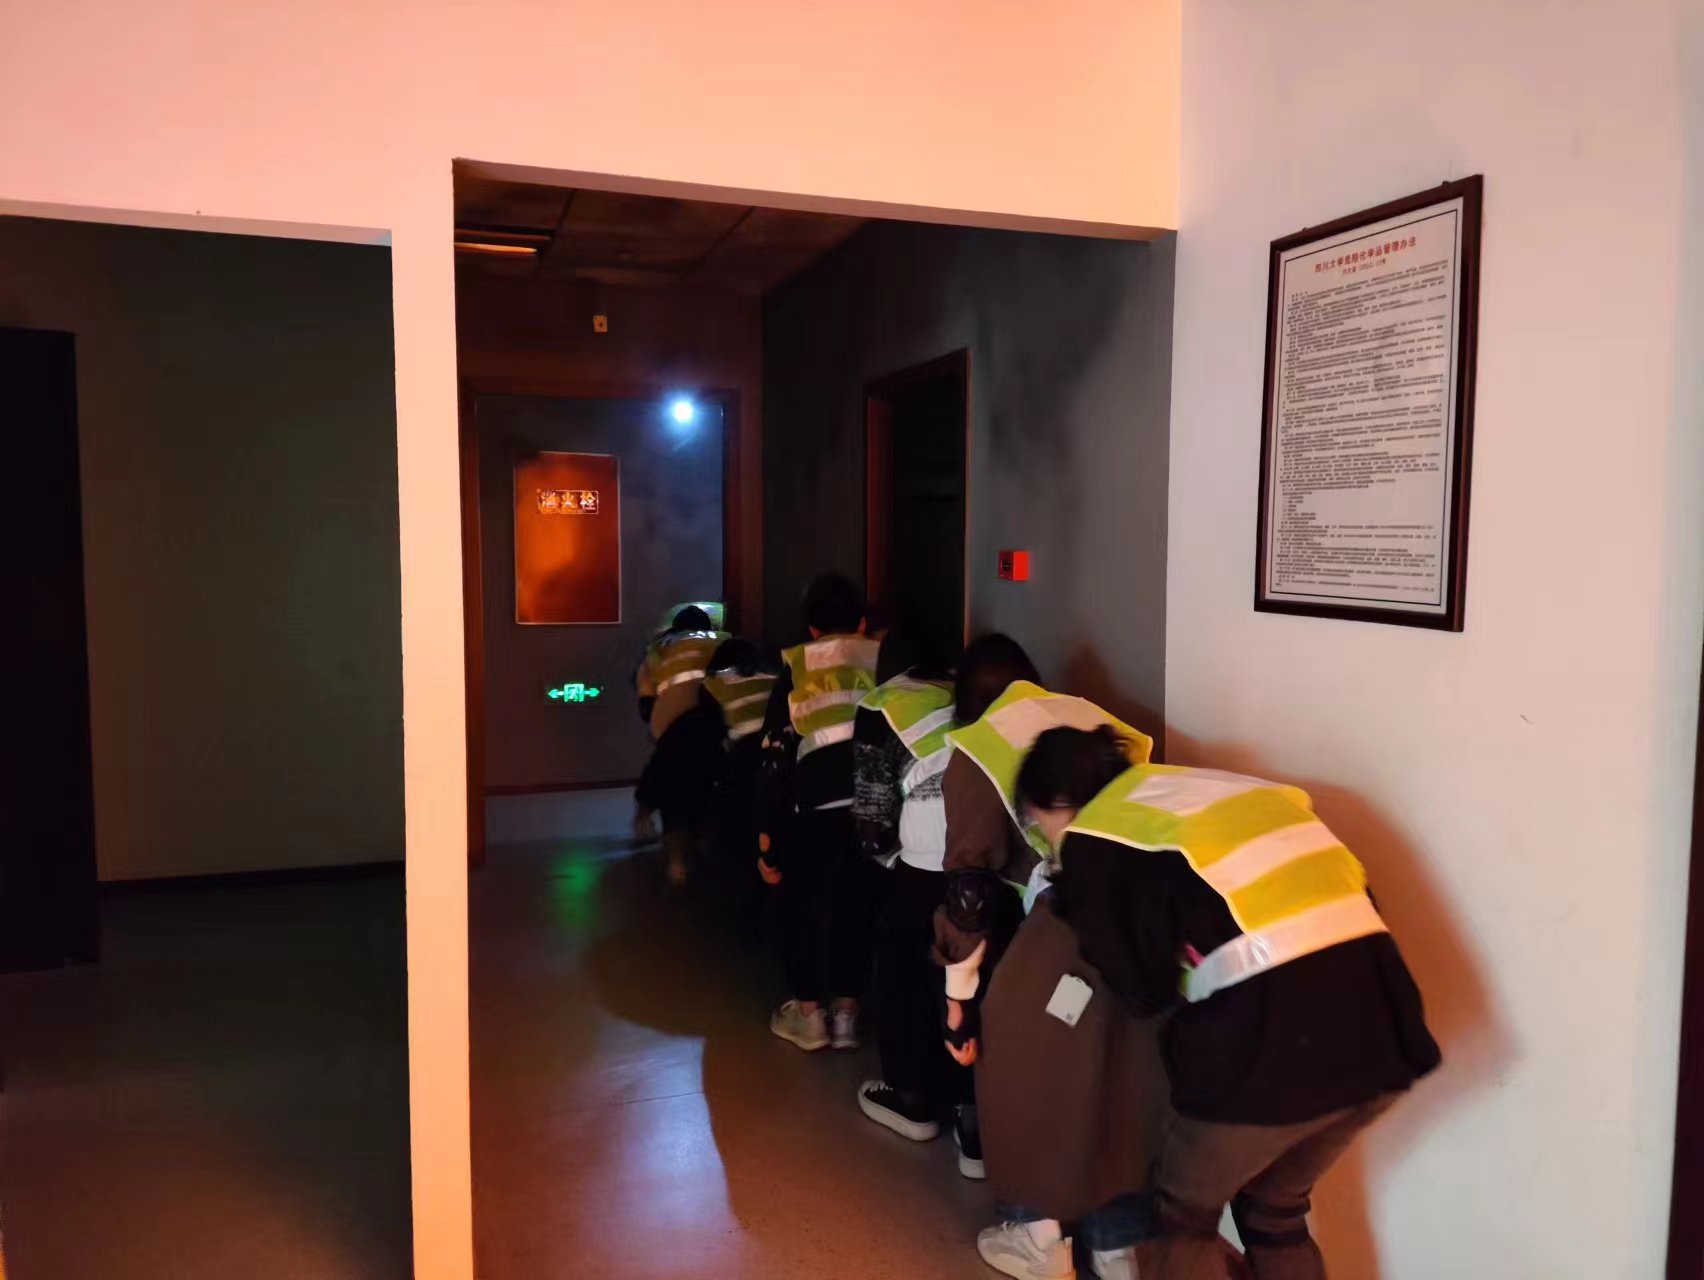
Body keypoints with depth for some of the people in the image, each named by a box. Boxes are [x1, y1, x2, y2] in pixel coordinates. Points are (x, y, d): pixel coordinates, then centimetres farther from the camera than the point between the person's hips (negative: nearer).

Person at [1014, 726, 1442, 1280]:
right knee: (1276, 1209, 30)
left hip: (1275, 1044, -7)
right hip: (1380, 1034, 7)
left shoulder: (1093, 840, 4)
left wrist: (1065, 902, 18)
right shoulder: (1223, 788, 22)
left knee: (1184, 1208, 22)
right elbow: (1345, 889, 20)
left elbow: (1143, 988, 3)